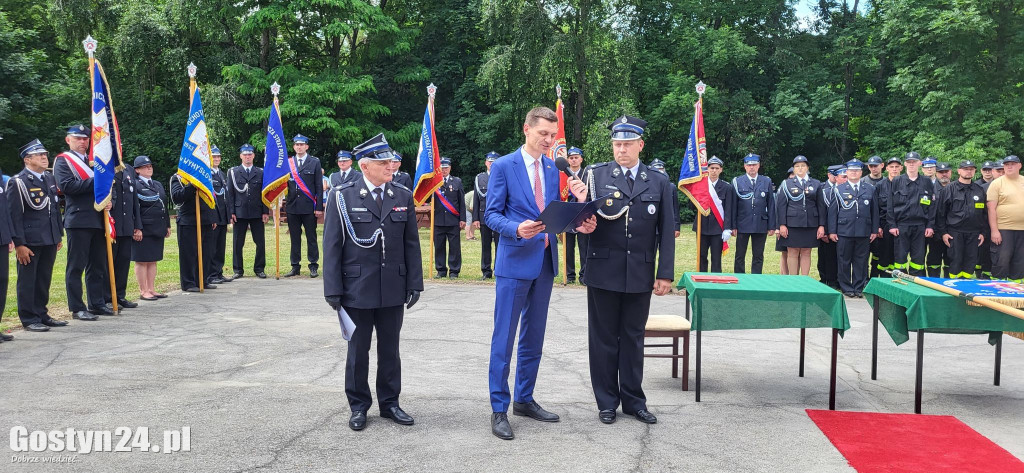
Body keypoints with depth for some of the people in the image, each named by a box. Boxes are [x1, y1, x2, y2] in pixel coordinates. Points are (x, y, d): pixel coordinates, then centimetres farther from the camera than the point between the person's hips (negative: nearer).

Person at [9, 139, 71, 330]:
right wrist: (19, 244, -16)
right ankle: (29, 319, 10)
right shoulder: (18, 182, -9)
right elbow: (14, 215, -12)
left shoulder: (50, 179, 13)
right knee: (27, 281, 2)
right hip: (29, 242, -7)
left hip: (49, 240, 7)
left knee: (44, 280, 13)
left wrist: (59, 235, 17)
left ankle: (41, 314, 23)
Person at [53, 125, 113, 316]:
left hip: (98, 220, 7)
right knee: (76, 266, -1)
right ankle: (77, 308, 4)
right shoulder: (63, 161, 0)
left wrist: (109, 202, -1)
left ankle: (97, 303, 19)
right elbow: (67, 186, -16)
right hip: (78, 220, -6)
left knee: (98, 265, 11)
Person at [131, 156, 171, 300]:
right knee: (142, 261, 1)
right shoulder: (135, 185, -7)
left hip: (157, 229, 7)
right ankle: (143, 291, 6)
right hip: (144, 229, -7)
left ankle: (151, 289, 19)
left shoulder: (158, 185, 17)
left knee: (153, 260, 12)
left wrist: (167, 226, 16)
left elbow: (164, 206, 20)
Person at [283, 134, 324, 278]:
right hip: (292, 206, 2)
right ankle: (295, 267, 13)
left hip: (309, 207, -2)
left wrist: (319, 207, -6)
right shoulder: (288, 163, 9)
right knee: (294, 238, 7)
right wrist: (285, 203, -3)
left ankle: (313, 266, 9)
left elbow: (319, 186, 0)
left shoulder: (315, 162, 3)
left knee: (311, 237, 3)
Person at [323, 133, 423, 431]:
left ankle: (389, 402, 26)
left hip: (393, 290, 3)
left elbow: (411, 244, 7)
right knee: (358, 350, 9)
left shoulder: (403, 197, 5)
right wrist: (333, 290, -8)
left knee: (390, 348, 12)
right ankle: (358, 406, 23)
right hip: (357, 290, -3)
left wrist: (414, 283, 3)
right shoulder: (342, 197, -4)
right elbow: (332, 246, -5)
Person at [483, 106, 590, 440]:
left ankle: (524, 399, 27)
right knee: (504, 338, -2)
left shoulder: (555, 168, 9)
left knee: (534, 336, 14)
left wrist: (577, 202, -11)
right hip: (515, 261, -6)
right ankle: (499, 409, 7)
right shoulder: (503, 166, -6)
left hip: (545, 261, 6)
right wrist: (516, 229, -25)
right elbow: (491, 214, -7)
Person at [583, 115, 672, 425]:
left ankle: (633, 401, 24)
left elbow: (666, 231, 4)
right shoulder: (596, 175, 2)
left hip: (640, 274, 1)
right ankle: (607, 402, 20)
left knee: (633, 338, 11)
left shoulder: (659, 182, 6)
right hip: (604, 271, -1)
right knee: (604, 338, 7)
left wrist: (665, 273, -1)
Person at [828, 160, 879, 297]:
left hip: (864, 232, 2)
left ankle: (858, 287, 13)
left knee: (861, 260, 4)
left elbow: (875, 211, 11)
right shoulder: (839, 189, 6)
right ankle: (846, 288, 11)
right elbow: (832, 211, 3)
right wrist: (832, 231, -3)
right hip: (844, 231, -1)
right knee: (844, 261, 2)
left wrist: (875, 230, 6)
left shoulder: (870, 189, 11)